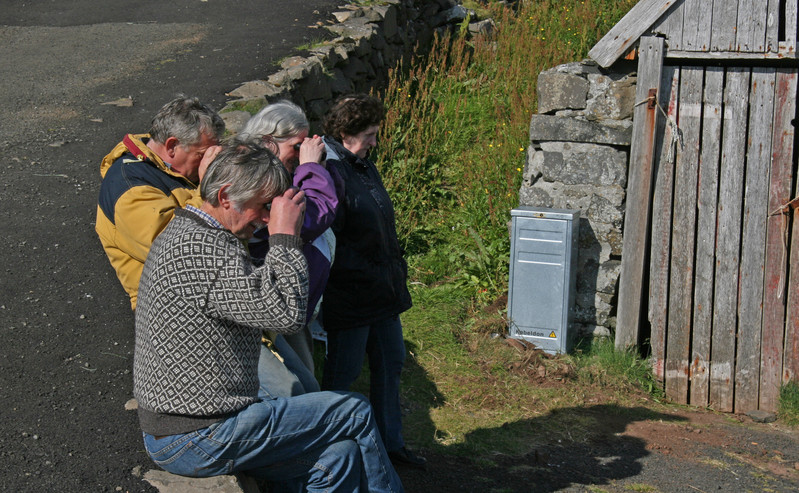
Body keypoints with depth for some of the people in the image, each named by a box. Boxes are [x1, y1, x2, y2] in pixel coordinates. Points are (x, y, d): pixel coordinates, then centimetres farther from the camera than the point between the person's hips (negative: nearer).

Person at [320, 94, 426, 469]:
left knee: (390, 362, 17)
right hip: (350, 295, -10)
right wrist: (368, 274, -19)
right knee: (342, 373, 3)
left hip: (383, 291, 10)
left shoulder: (364, 166, 12)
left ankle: (390, 442, 32)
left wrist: (397, 268, 15)